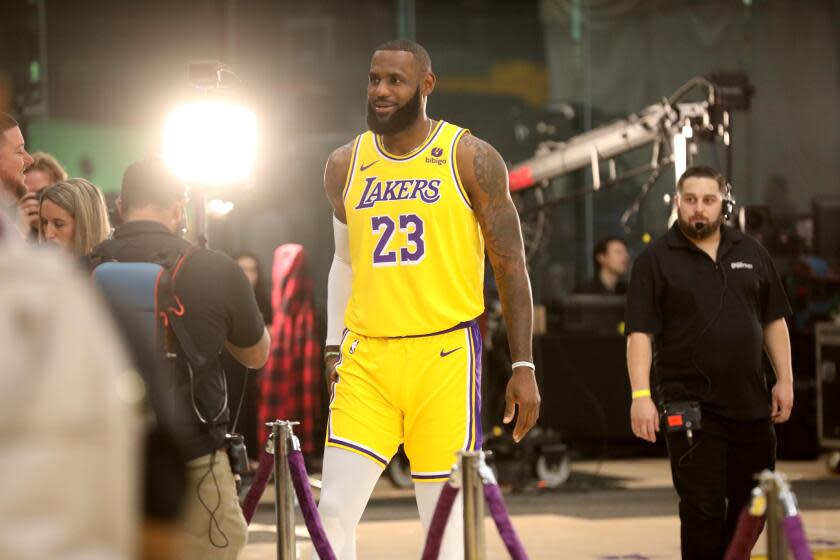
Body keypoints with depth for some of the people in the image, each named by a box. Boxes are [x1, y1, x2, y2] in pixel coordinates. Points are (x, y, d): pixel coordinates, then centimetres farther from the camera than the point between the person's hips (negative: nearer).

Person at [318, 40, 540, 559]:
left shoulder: (470, 158, -2)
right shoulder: (345, 166, 10)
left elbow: (511, 266, 0)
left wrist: (524, 366, -3)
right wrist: (333, 349, 14)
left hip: (444, 352, -3)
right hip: (367, 356, 3)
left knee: (445, 516, -1)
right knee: (334, 510, -7)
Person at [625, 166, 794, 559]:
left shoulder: (751, 254, 10)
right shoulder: (656, 260, -2)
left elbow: (774, 321, 14)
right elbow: (640, 334, -7)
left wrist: (785, 380, 7)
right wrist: (641, 395, -16)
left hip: (751, 404, 4)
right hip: (690, 407, -4)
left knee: (753, 502, 10)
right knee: (703, 509, -2)